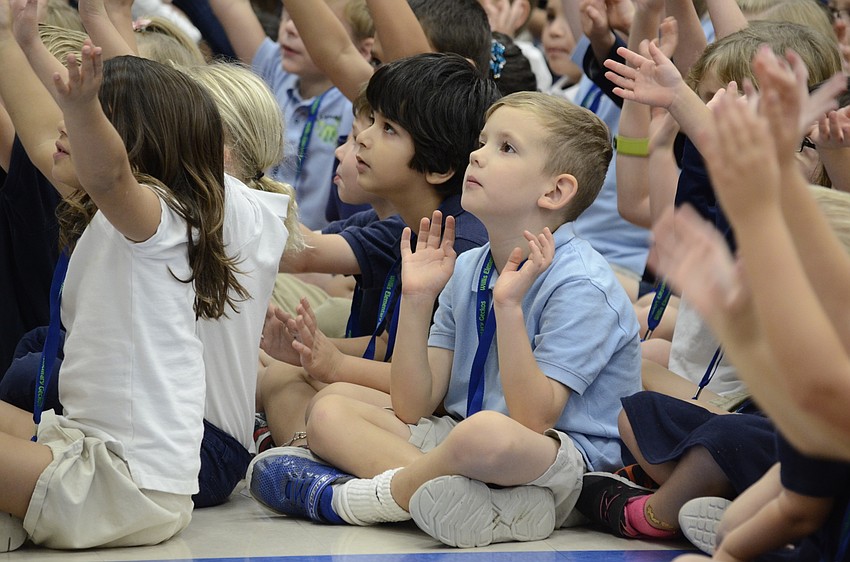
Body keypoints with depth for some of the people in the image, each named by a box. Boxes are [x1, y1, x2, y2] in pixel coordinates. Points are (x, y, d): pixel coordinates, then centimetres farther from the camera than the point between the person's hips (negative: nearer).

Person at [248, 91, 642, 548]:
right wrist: (417, 298, -4)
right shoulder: (466, 271, 9)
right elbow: (411, 409, 4)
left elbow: (531, 421, -22)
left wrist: (509, 305, -26)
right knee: (329, 411, -2)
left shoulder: (580, 285, -13)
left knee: (486, 431, -40)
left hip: (563, 463, -8)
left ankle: (351, 497, -16)